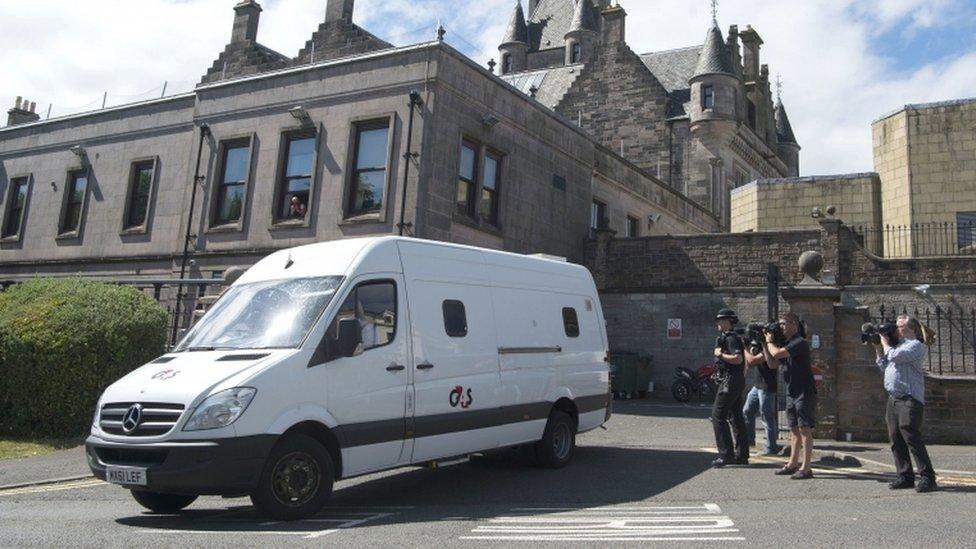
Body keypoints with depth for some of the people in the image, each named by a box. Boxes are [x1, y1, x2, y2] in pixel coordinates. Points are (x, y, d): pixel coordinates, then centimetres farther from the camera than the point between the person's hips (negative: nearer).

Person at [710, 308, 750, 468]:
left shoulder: (730, 338, -14)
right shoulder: (733, 337, 18)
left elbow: (737, 358, -26)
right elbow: (745, 361, 24)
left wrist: (720, 354, -15)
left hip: (730, 381, -11)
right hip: (738, 380, 11)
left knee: (718, 416, -9)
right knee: (736, 417, 13)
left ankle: (726, 454, -10)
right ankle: (741, 455, 18)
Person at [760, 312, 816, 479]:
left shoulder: (800, 343, -15)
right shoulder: (786, 345, 13)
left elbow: (776, 353, -25)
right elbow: (772, 364, 12)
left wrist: (769, 341, -6)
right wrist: (764, 344, 7)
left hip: (804, 393, -9)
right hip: (791, 393, 9)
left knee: (805, 430, -6)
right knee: (794, 430, 14)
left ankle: (806, 468, -3)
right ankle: (793, 464, 22)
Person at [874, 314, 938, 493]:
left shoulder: (915, 345, -5)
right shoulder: (897, 345, 22)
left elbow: (895, 356, -19)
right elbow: (884, 366, 25)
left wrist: (885, 343, -2)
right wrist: (879, 348, 17)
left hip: (909, 399, -8)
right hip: (893, 399, 8)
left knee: (911, 438, -12)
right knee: (896, 440, 6)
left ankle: (927, 477, -7)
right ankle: (905, 476, 12)